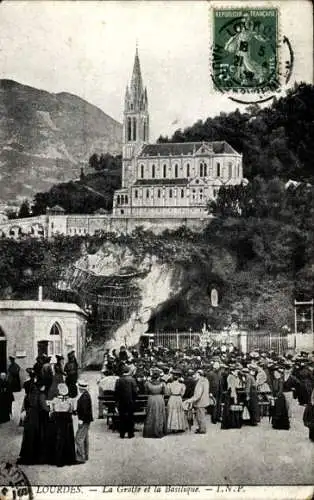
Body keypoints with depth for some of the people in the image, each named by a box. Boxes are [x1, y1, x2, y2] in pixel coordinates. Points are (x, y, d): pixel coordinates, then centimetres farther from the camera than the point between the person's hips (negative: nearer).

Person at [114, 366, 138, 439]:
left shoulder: (118, 380, -3)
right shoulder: (132, 379, -9)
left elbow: (116, 391, 0)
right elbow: (135, 391, -9)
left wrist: (117, 400, 8)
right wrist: (134, 399, 4)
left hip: (121, 402, 2)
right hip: (130, 402, -2)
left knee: (121, 417, 9)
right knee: (130, 417, 7)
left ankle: (122, 433, 12)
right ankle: (130, 433, 10)